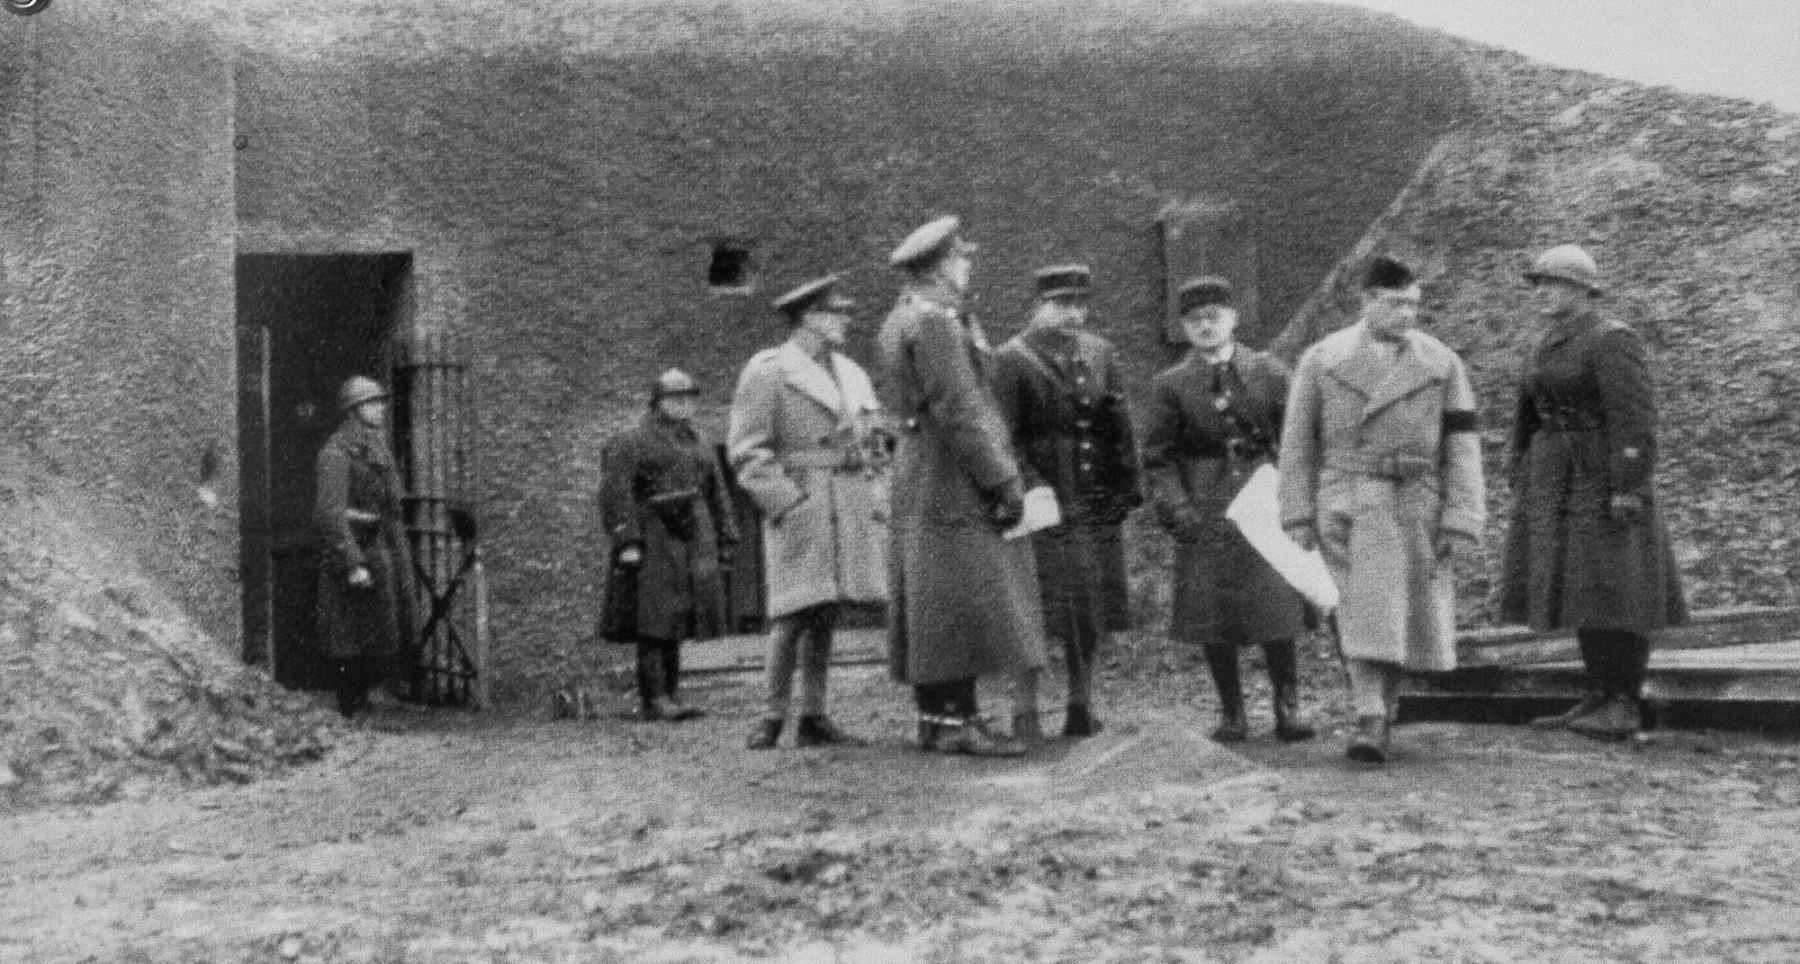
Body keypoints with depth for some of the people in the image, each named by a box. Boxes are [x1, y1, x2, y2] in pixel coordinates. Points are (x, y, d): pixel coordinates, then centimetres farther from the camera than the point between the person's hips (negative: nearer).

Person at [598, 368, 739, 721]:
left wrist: (724, 536, 14)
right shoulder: (630, 442, -5)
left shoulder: (697, 443, 17)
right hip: (653, 542, -7)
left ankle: (670, 696, 14)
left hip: (691, 541, 7)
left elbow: (715, 492, 20)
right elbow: (616, 493, -13)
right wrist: (626, 541, -21)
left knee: (676, 620, 9)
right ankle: (654, 700, -11)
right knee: (653, 620, -10)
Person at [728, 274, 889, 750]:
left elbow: (872, 445, 25)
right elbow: (746, 451, -8)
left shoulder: (851, 373, 19)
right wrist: (786, 501, -15)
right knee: (793, 615, -9)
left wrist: (876, 499, 13)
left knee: (826, 616, 7)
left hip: (852, 510, 6)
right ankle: (773, 715, 1)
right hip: (799, 509, -6)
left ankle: (813, 718, 11)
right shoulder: (767, 372, -3)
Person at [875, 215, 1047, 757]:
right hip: (952, 480, -10)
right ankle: (957, 721, -7)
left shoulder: (904, 317, 17)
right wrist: (1003, 479, -18)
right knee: (965, 598, -9)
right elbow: (959, 410, -21)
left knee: (931, 602, 11)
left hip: (920, 476, 10)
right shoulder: (935, 321, -16)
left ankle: (934, 716, 16)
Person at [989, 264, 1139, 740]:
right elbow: (1003, 436, -7)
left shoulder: (1099, 352, 13)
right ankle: (1026, 714, 2)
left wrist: (1125, 486, 6)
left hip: (1097, 502, 5)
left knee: (1092, 611, 8)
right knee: (1037, 611, -4)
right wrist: (1032, 491, -15)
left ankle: (1081, 709, 18)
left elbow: (1120, 424, 14)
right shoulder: (1012, 359, -4)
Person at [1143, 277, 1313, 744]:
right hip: (1204, 512, 0)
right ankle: (1232, 714, 13)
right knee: (1213, 618, 1)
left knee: (1277, 613, -5)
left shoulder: (1270, 373, 7)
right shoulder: (1170, 385, 6)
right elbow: (1158, 458, 4)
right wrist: (1175, 506, -10)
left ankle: (1288, 710, 6)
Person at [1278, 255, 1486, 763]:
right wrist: (1299, 516, -2)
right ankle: (1371, 725, -16)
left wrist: (1462, 524, -7)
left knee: (1405, 618, 7)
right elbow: (1298, 442, 4)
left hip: (1418, 506, 2)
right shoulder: (1321, 360, 2)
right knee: (1366, 610, -13)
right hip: (1351, 504, -2)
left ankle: (1381, 710, 24)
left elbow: (1462, 449, 1)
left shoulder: (1443, 364, 4)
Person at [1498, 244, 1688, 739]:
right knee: (1581, 589, 8)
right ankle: (1600, 697, 13)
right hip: (1558, 484, 8)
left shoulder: (1613, 340, -12)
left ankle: (1627, 706, -1)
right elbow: (1531, 418, 17)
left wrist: (1629, 489, -23)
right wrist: (1523, 487, 16)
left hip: (1604, 481, -8)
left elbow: (1635, 419, -18)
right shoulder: (1551, 344, 14)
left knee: (1615, 588, -6)